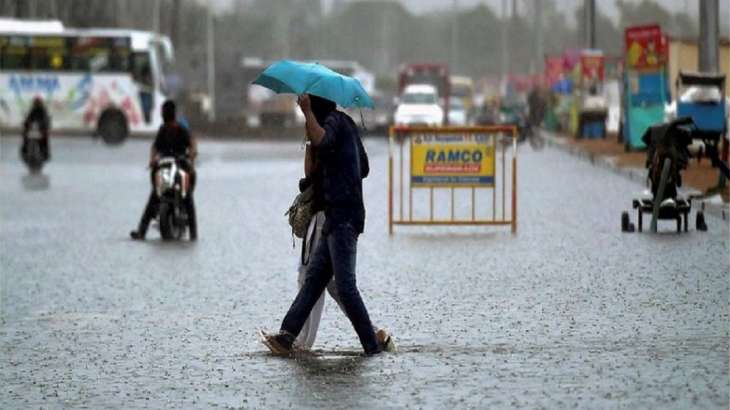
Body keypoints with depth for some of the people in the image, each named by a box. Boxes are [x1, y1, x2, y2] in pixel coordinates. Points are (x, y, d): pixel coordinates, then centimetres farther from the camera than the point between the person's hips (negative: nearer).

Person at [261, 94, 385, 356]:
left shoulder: (334, 120, -8)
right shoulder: (346, 122, 21)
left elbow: (321, 141, -33)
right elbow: (364, 168, 28)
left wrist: (307, 111, -25)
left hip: (343, 218, -10)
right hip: (339, 218, 10)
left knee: (345, 285, -10)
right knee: (314, 277, 7)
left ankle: (372, 345, -8)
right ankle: (286, 336, 6)